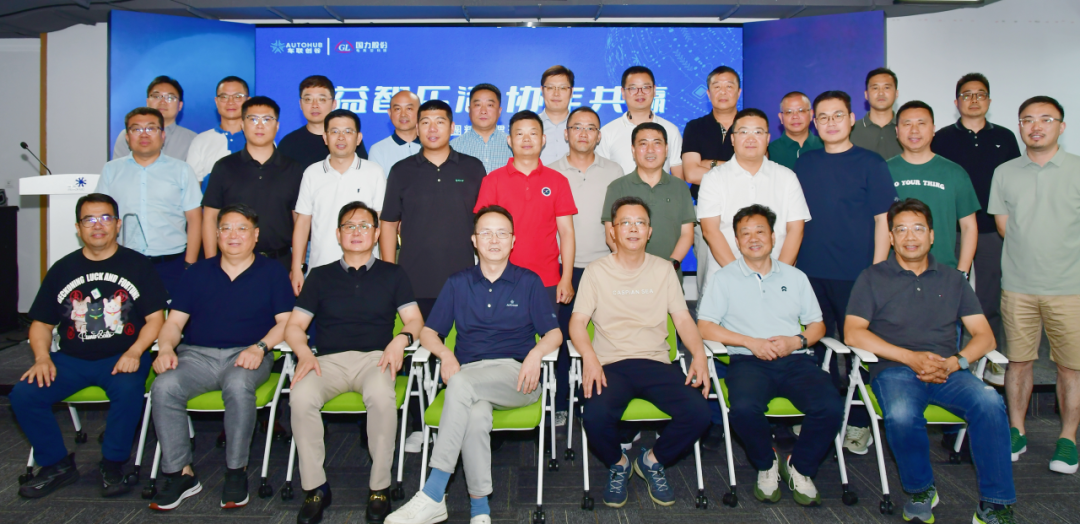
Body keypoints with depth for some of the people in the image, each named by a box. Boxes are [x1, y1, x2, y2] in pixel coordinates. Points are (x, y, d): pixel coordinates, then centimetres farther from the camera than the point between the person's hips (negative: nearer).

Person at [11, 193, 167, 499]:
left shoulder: (137, 265, 5)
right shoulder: (62, 269, 13)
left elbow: (155, 317, 0)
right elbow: (41, 323, 13)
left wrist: (135, 351, -17)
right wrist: (42, 357, -6)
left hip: (122, 357, -3)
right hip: (71, 359, 4)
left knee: (128, 390, -34)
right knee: (22, 395, -18)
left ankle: (113, 465, -10)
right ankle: (57, 465, 3)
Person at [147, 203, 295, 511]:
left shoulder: (272, 273, 10)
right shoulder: (199, 272, 18)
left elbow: (286, 322, 2)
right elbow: (174, 321, 14)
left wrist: (260, 347, -16)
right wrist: (166, 348, -7)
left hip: (246, 356, -3)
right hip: (197, 354, 3)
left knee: (238, 385, -36)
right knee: (164, 388, -27)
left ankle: (236, 471, -20)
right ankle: (180, 473, -14)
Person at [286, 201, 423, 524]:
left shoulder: (392, 274, 18)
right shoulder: (321, 276, 19)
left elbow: (415, 320, 12)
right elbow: (294, 325, 13)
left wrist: (401, 339, -11)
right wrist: (304, 353, -8)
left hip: (374, 357, -1)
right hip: (329, 360, 2)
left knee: (381, 396, -36)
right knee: (301, 397, -32)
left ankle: (379, 486, -20)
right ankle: (315, 486, -15)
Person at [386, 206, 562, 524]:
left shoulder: (529, 282, 13)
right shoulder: (458, 283, 17)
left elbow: (554, 334, 11)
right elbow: (428, 332, 16)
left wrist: (535, 353, -11)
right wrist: (446, 354, -6)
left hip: (516, 376, -2)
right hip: (468, 372, 2)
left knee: (461, 383, -35)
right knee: (476, 414, -36)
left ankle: (432, 496, -32)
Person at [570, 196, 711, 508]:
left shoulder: (663, 269, 15)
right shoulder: (596, 271, 8)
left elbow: (683, 319, 11)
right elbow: (577, 322, 1)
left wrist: (699, 354, -9)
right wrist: (590, 358, -19)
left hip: (656, 363, 2)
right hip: (611, 365, -2)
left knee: (699, 412, -24)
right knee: (595, 417, -32)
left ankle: (652, 461, 8)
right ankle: (618, 465, 5)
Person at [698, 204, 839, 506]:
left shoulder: (795, 277, 20)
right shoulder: (724, 279, 10)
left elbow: (817, 325, 19)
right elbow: (705, 327, 0)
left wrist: (797, 341, -4)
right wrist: (751, 342, -10)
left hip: (796, 360, 3)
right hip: (749, 361, -2)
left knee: (830, 406, -26)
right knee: (744, 408, -34)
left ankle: (800, 468, 2)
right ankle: (766, 465, -1)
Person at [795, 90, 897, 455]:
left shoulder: (870, 163, 0)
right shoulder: (805, 164, 10)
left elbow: (883, 220, -2)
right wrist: (790, 265, 8)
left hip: (855, 275, -3)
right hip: (810, 274, 3)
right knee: (817, 347, 10)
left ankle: (859, 424, 17)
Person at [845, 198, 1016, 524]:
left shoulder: (952, 280, 20)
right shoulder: (873, 278, 11)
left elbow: (984, 335, 13)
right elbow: (853, 333, -3)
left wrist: (954, 363, -8)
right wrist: (910, 357, -12)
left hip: (947, 371, 3)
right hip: (894, 368, -2)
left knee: (989, 402, -30)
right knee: (901, 415, -35)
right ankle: (920, 491, -7)